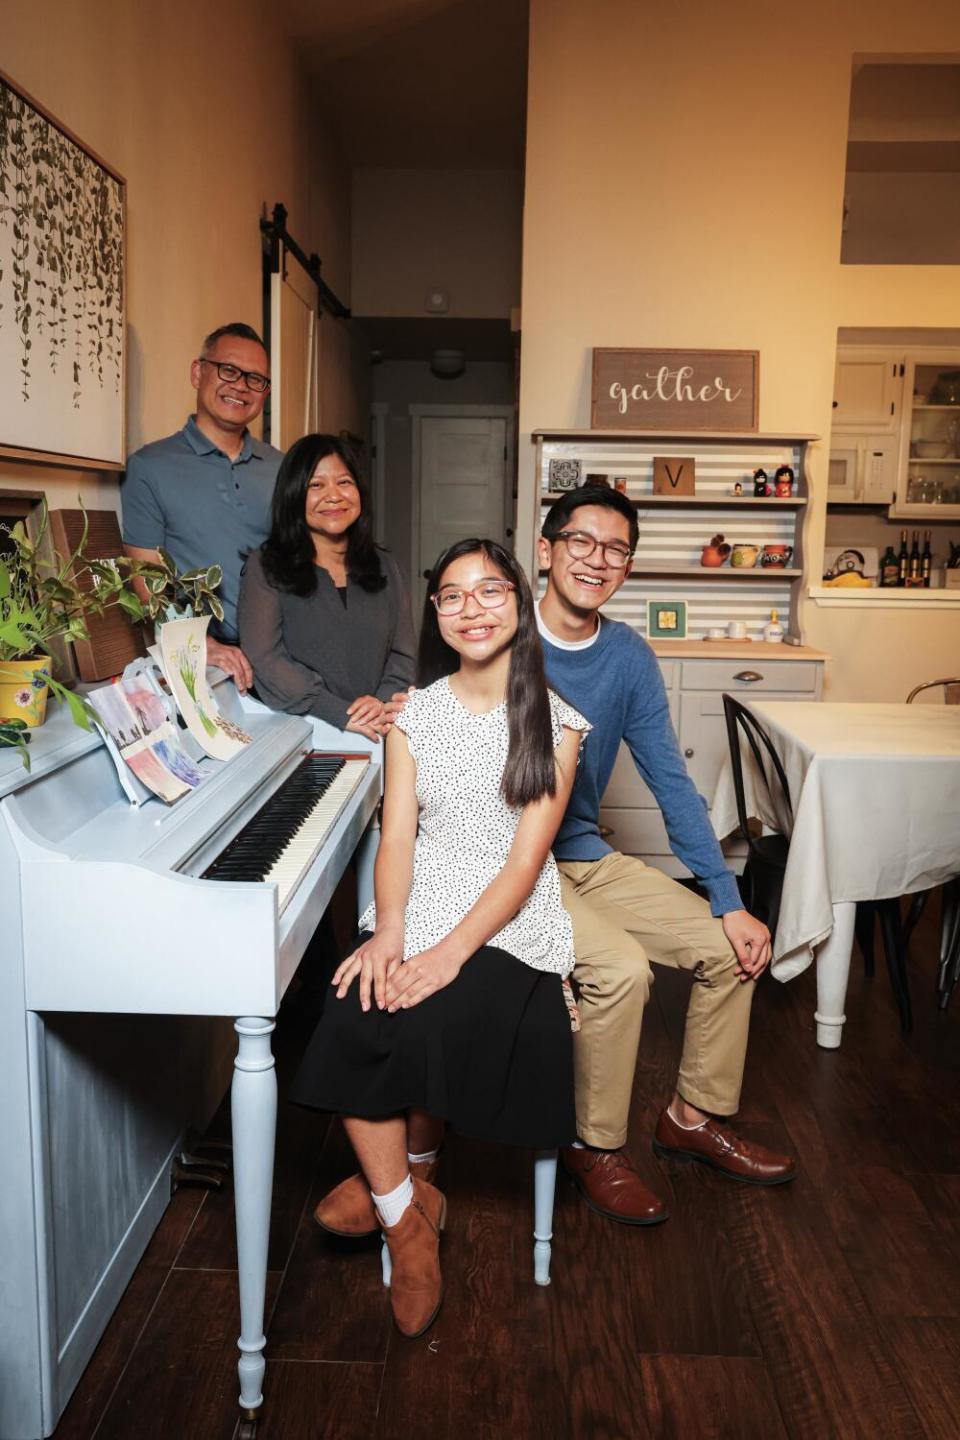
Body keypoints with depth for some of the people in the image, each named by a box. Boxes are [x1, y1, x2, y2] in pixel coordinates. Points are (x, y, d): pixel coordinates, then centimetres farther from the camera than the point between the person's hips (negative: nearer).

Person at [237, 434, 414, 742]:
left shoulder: (383, 568, 18)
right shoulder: (265, 567, 5)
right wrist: (342, 714, -15)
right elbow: (263, 659, -6)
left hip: (377, 738, 3)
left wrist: (384, 702, -8)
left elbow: (403, 655, 14)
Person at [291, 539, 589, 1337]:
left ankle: (394, 1181, 3)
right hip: (418, 912, 3)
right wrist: (388, 932, -18)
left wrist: (449, 953, -21)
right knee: (352, 1024, -26)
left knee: (421, 1026, -29)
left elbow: (526, 859, -9)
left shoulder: (553, 719, -1)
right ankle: (407, 1213, -3)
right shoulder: (415, 713, 9)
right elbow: (397, 837, 1)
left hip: (510, 924, -3)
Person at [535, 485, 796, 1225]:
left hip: (587, 855, 6)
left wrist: (730, 901, -2)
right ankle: (595, 1148, 1)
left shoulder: (630, 657, 1)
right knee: (620, 969, -26)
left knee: (731, 948, 0)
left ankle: (696, 1117, 23)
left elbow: (672, 783, 2)